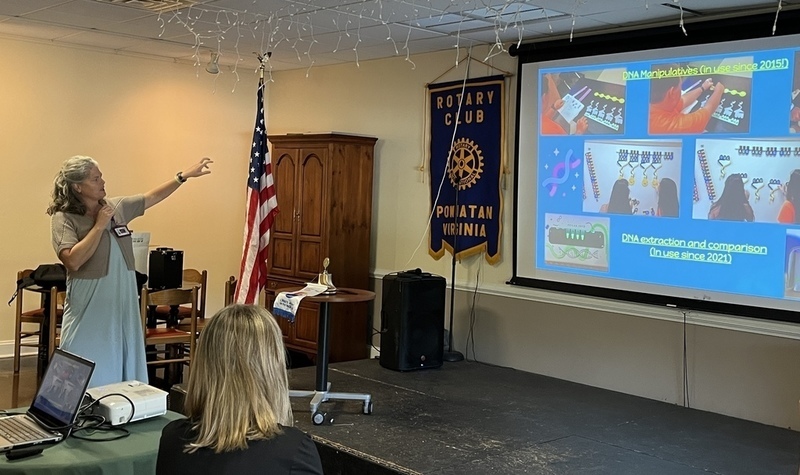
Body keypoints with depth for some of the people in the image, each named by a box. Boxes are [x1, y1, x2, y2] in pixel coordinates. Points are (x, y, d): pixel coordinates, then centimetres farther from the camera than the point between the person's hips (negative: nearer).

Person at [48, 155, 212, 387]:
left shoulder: (117, 207, 6)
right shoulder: (63, 218, -10)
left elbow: (152, 197, 17)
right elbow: (73, 261, -23)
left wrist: (184, 175, 16)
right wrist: (99, 225, -17)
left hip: (123, 306, 6)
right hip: (90, 310, -6)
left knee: (125, 368, 12)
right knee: (89, 378, 0)